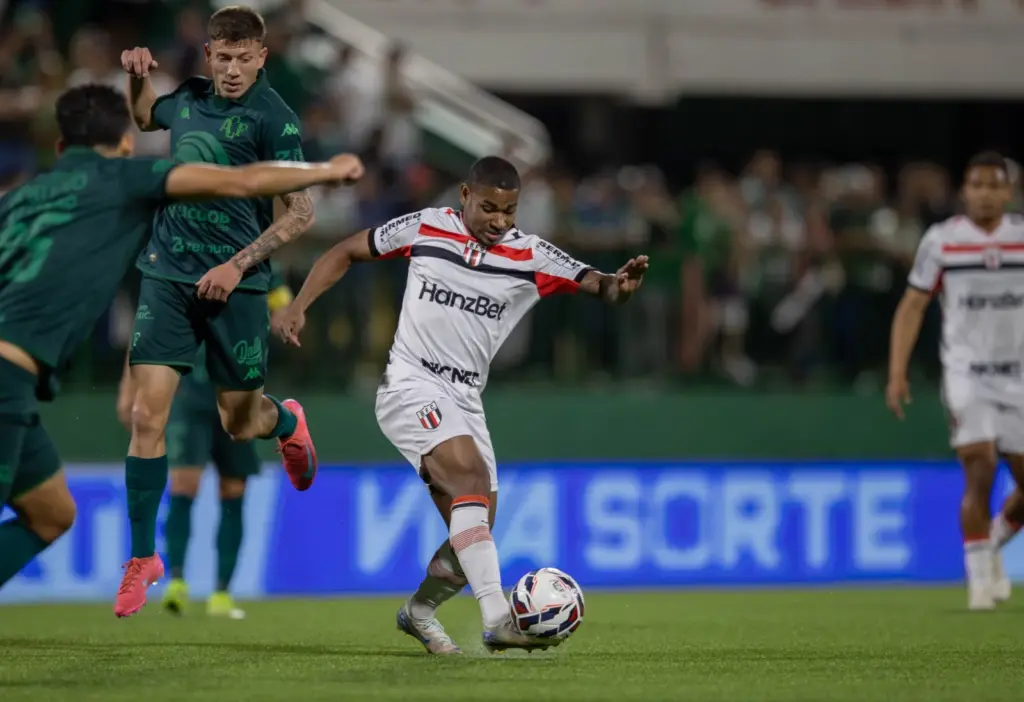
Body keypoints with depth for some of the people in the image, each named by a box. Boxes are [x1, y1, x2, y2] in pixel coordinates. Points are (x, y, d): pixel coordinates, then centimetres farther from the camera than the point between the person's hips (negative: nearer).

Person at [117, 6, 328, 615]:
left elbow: (301, 213, -11)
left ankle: (288, 423, 48)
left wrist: (238, 265, -17)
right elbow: (144, 116, 31)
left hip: (234, 285, -4)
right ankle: (143, 558, 3)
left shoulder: (272, 117, -10)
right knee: (147, 416, -6)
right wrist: (138, 77, 9)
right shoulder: (190, 98, 7)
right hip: (167, 274, 4)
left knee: (240, 423, 9)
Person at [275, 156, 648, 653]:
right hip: (411, 385, -5)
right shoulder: (424, 229, -2)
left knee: (474, 534, 3)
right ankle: (497, 620, -39)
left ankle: (418, 612, 33)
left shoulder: (531, 257, 1)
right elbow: (346, 253, 9)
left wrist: (618, 285, -32)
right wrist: (298, 307, -1)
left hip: (465, 402, 5)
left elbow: (595, 285, -9)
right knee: (470, 476, -28)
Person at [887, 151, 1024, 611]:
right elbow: (912, 307, 2)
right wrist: (897, 374, -7)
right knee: (980, 471, -18)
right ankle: (979, 578, -6)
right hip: (966, 372, -3)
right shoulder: (941, 240, -1)